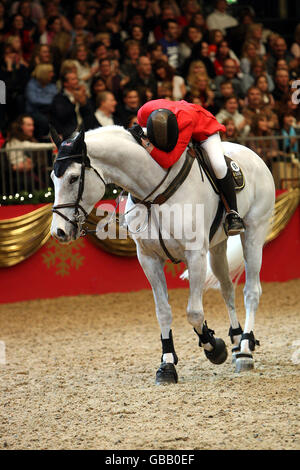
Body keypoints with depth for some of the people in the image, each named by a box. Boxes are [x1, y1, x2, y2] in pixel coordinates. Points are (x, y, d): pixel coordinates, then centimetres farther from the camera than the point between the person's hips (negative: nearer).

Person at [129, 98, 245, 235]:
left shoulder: (187, 120, -49)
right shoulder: (144, 112, -35)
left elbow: (168, 161, -52)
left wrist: (144, 142, -54)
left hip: (203, 127, -5)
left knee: (219, 165, -25)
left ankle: (232, 213, -11)